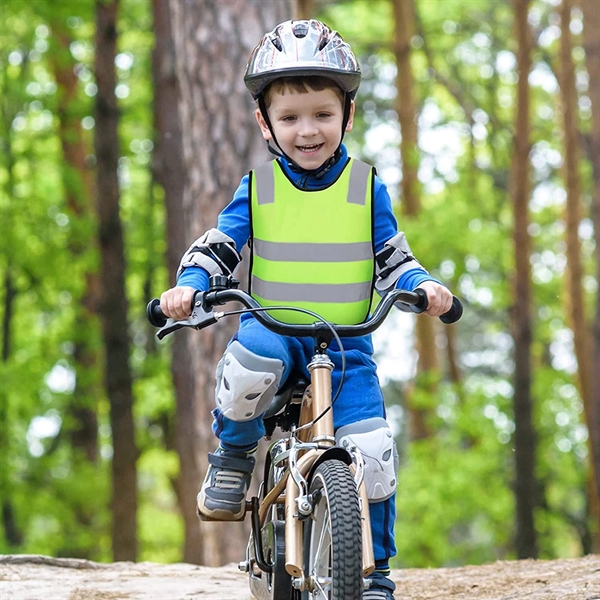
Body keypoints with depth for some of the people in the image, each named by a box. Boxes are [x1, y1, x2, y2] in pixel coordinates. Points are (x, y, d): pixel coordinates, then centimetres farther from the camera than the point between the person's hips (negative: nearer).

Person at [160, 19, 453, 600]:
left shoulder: (366, 188, 5)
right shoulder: (257, 188, 4)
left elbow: (392, 258, 7)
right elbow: (217, 245, 2)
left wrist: (423, 286, -13)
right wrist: (189, 284, -18)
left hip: (347, 342, 1)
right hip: (272, 328, -1)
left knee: (372, 453, -15)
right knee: (249, 363, -38)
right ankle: (234, 454, -8)